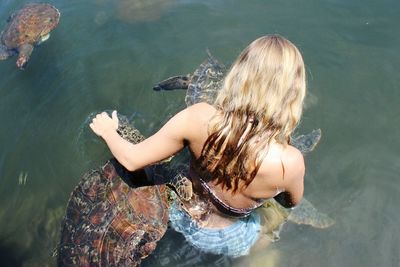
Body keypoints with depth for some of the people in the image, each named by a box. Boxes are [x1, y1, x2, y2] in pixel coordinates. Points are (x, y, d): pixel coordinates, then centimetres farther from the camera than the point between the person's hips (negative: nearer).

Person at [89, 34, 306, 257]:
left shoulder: (200, 117, -34)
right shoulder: (289, 162, -36)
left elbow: (132, 160, -19)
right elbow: (292, 202, -10)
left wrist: (108, 130, 1)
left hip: (183, 221, 2)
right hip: (231, 243, -1)